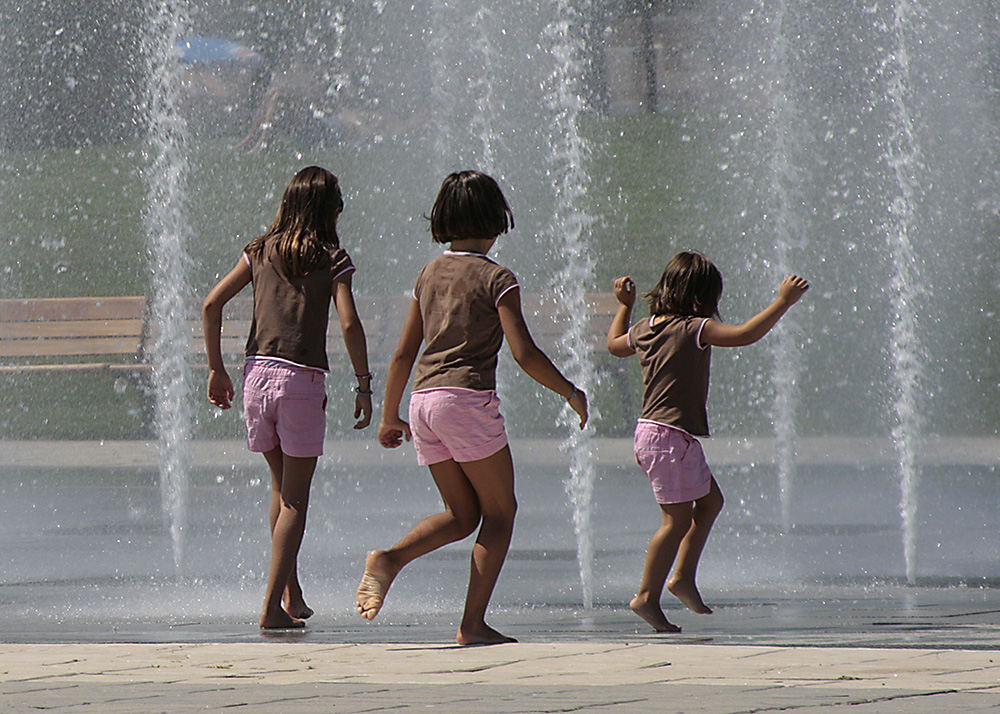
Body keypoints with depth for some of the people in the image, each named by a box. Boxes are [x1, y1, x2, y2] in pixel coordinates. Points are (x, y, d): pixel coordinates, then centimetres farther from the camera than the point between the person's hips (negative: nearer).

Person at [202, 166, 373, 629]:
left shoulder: (260, 251, 10)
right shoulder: (332, 260, -1)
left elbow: (212, 305, 5)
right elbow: (349, 324, -12)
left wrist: (216, 369, 11)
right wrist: (364, 385, -4)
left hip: (258, 373, 4)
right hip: (303, 380, -4)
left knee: (281, 487, 21)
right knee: (294, 499, 1)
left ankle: (292, 593, 26)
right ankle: (273, 605, -8)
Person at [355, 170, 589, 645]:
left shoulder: (430, 274, 13)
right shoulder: (496, 279, -6)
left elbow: (403, 354, 15)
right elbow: (524, 353, -13)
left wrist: (389, 417, 23)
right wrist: (570, 392, 0)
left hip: (424, 400, 6)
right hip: (469, 399, -6)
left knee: (462, 515, 15)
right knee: (500, 510, 7)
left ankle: (389, 560, -11)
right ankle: (473, 623, -2)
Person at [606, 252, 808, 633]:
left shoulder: (646, 328, 9)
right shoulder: (695, 329, -15)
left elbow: (615, 344, 30)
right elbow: (745, 334, -25)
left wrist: (624, 305, 42)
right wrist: (783, 301, -16)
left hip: (650, 431, 10)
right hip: (672, 435, -10)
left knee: (710, 500, 19)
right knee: (678, 518, -4)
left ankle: (683, 576, 19)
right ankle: (647, 596, -2)